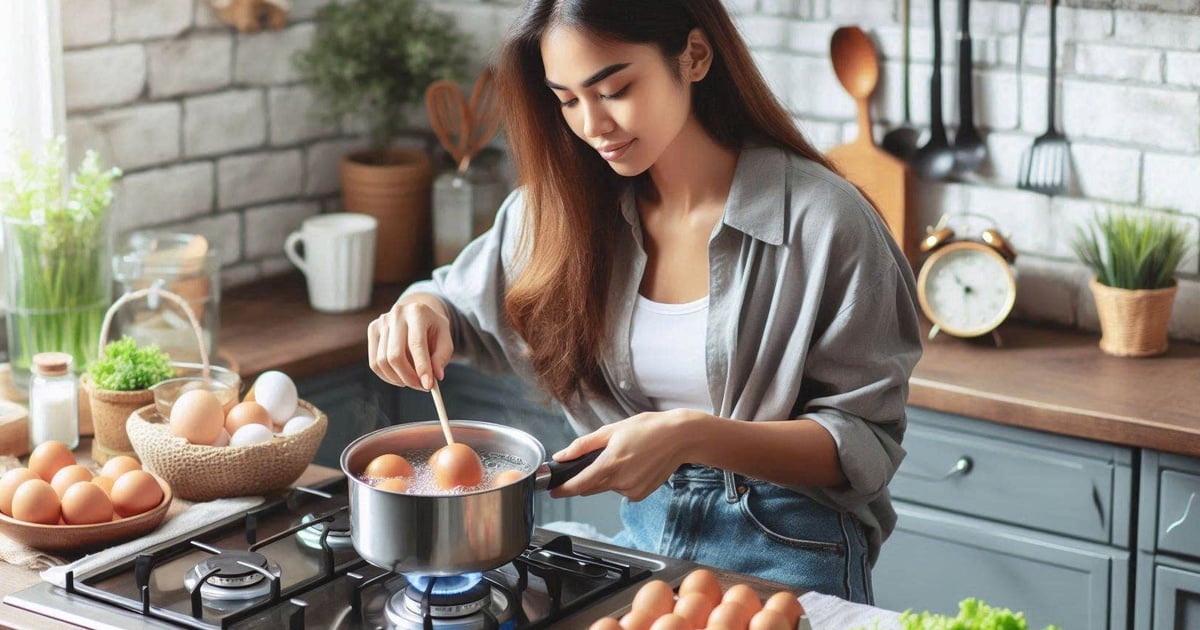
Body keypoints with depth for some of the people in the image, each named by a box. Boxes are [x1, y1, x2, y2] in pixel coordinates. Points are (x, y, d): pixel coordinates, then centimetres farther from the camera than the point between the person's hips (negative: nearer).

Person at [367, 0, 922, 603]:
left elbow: (866, 446, -12)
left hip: (786, 554, -4)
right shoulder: (567, 209, 2)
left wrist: (693, 436, -27)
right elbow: (459, 301, 18)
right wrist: (420, 313, -7)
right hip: (643, 533, 4)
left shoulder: (825, 223, -14)